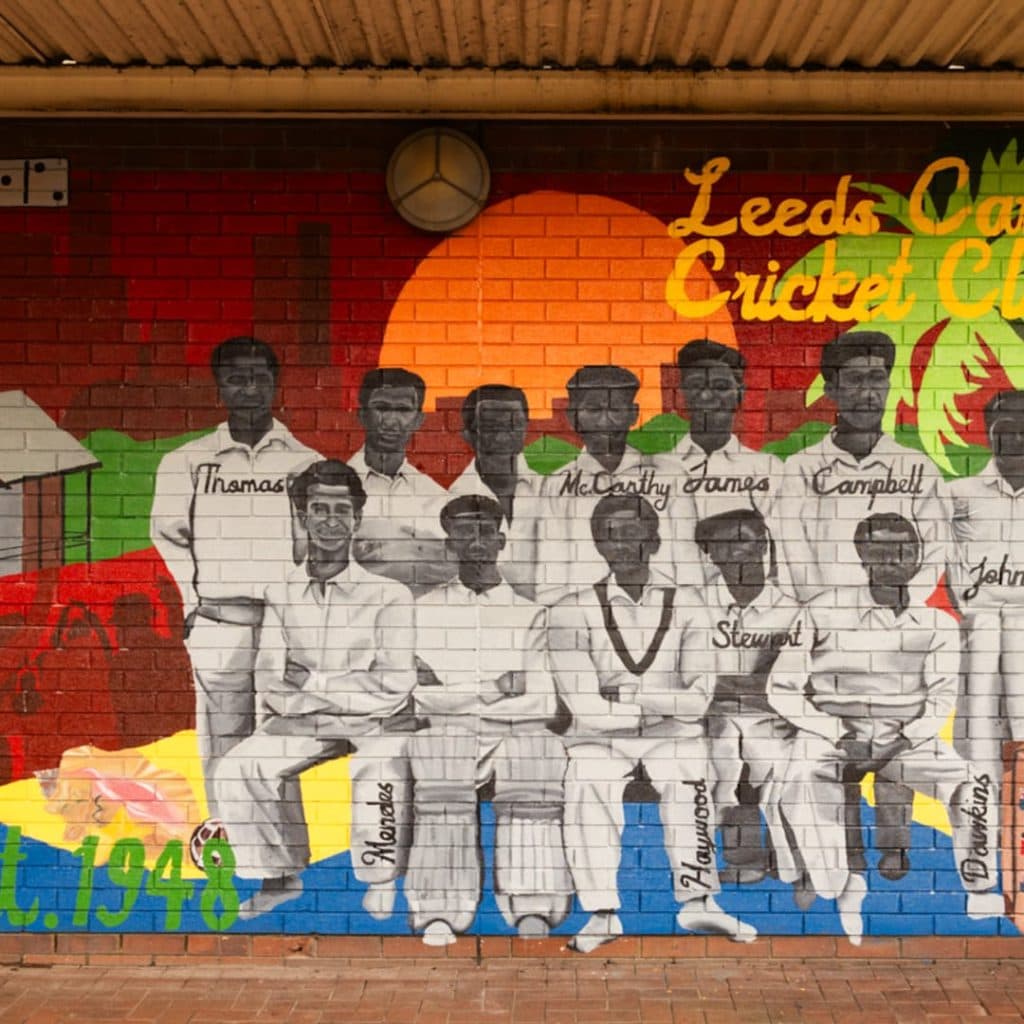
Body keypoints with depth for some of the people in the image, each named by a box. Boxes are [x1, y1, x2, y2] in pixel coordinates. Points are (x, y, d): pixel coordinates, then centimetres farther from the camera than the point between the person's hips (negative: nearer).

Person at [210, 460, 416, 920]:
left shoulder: (389, 596, -8)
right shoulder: (279, 596, 1)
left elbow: (393, 689, -13)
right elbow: (273, 689, -5)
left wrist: (312, 681, -12)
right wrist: (354, 690, -15)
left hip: (376, 726, -3)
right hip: (304, 725, 4)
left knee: (381, 769, -33)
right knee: (235, 769, -17)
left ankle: (381, 881, -6)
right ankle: (280, 876, 5)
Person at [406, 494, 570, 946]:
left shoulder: (529, 613, 15)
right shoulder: (426, 610, 16)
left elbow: (542, 702, 3)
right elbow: (419, 693, 2)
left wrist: (451, 694, -6)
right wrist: (492, 692, -9)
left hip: (512, 734, 0)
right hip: (449, 733, 0)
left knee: (538, 748, -34)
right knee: (436, 756, -35)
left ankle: (532, 909, -33)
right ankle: (438, 913, -34)